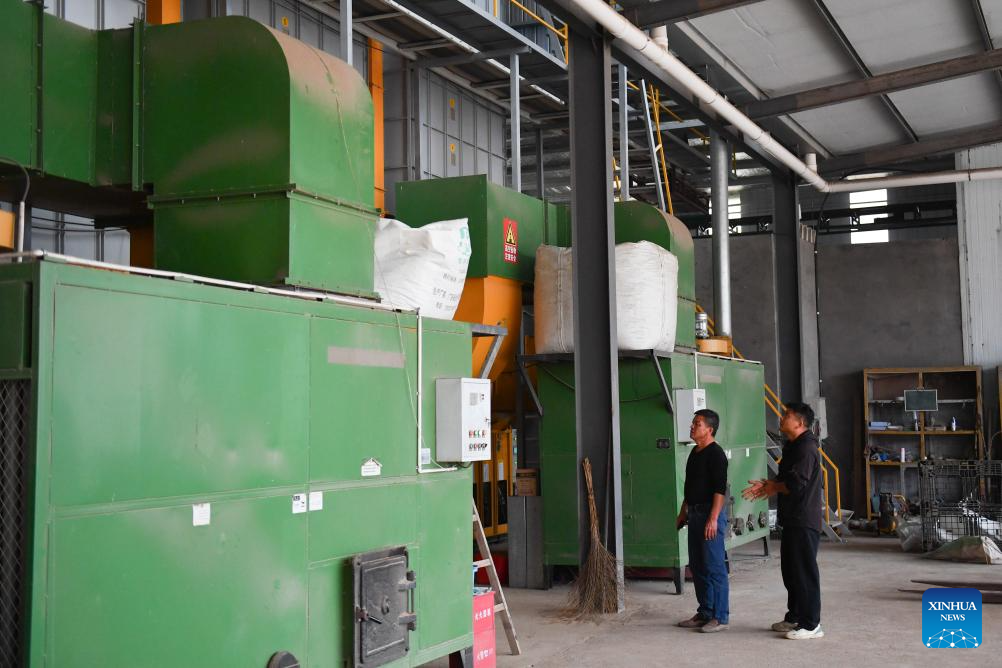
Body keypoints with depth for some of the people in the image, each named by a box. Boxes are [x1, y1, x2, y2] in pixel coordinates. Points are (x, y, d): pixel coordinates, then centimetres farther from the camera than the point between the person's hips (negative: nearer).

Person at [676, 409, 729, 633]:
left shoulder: (715, 454, -13)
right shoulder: (695, 453, 16)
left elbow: (720, 488, -19)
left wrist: (713, 519, -23)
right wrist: (683, 513, 22)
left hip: (710, 513, -10)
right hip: (695, 513, 10)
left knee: (714, 567, -5)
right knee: (697, 566, 12)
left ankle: (720, 617, 0)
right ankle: (705, 613, 21)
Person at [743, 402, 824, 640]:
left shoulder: (806, 448, -18)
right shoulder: (793, 446, 15)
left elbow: (796, 484, -24)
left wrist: (772, 488, -8)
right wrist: (767, 485, 4)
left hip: (804, 521, -10)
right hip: (792, 518, 10)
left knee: (805, 571, -5)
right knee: (790, 569, 17)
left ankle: (811, 624, 2)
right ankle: (795, 617, 28)